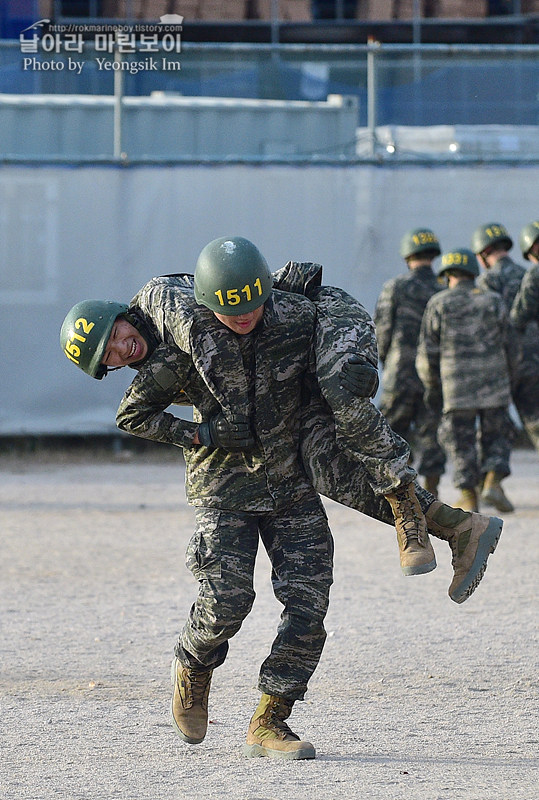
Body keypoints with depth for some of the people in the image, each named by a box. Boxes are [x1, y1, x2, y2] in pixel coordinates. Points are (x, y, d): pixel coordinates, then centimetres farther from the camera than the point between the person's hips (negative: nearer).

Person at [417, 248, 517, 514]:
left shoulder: (438, 304, 0)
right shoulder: (493, 302, 6)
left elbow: (428, 352, 2)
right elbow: (507, 346, 9)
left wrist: (431, 386, 12)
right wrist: (508, 380, 20)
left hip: (456, 383, -1)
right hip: (494, 380, 1)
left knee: (461, 441, 7)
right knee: (495, 436, 11)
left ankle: (469, 496, 6)